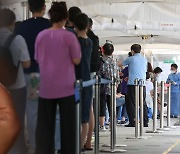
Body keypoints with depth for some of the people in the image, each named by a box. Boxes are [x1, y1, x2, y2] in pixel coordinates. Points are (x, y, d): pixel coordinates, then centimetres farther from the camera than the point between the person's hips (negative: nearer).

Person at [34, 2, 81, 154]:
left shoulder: (41, 35, 2)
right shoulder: (69, 36, -8)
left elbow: (38, 59, 10)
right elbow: (76, 60, -6)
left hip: (46, 86, 3)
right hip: (65, 86, -3)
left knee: (45, 124, 8)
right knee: (67, 123, 7)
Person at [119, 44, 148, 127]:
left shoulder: (130, 59, -1)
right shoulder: (144, 60, 13)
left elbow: (119, 64, 11)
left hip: (132, 84, -5)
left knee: (131, 103, 0)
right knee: (143, 103, 8)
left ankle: (132, 122, -4)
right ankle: (145, 122, 7)